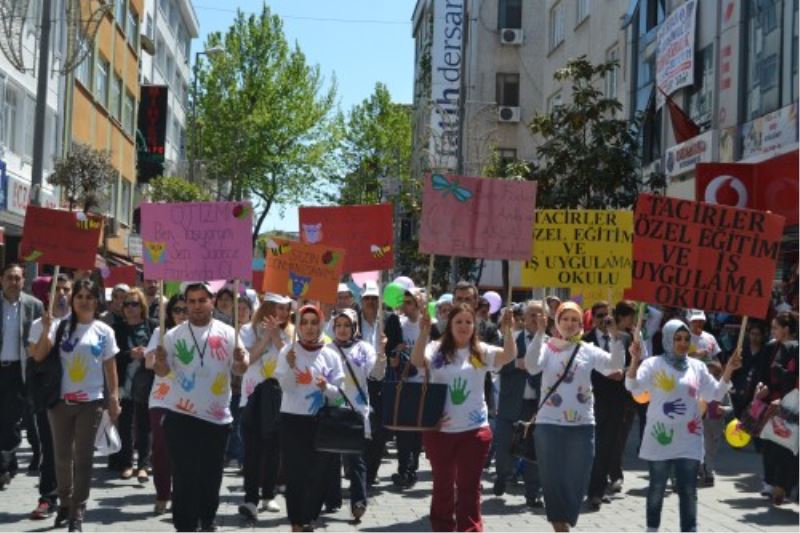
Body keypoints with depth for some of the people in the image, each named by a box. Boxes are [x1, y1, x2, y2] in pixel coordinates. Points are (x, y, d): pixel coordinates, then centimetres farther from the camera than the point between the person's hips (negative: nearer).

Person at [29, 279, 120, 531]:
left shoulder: (104, 331, 3)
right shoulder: (60, 326, -1)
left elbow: (110, 367, 6)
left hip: (91, 402, 0)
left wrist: (114, 398, 2)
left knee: (83, 458, 0)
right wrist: (46, 330, -22)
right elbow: (38, 356, -9)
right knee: (62, 456, 10)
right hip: (61, 401, 0)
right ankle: (64, 503, 29)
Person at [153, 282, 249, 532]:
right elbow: (162, 371, 2)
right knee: (184, 475, -1)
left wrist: (241, 360, -23)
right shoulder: (174, 335, 0)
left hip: (218, 416, 1)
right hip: (182, 416, -1)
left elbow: (240, 369, 0)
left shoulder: (227, 333, 0)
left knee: (212, 474, 12)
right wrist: (160, 360, -21)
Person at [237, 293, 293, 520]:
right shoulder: (249, 330, 3)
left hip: (279, 394, 2)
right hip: (254, 393, -2)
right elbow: (246, 358, -11)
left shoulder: (289, 332, 8)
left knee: (273, 446, 8)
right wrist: (266, 337, -13)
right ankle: (250, 498, -12)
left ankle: (269, 495, 19)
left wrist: (276, 335, -11)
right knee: (252, 446, -8)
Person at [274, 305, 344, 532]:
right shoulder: (288, 351, 0)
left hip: (321, 421, 1)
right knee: (294, 473, -2)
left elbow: (338, 393, 1)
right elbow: (286, 387, -10)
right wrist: (290, 366, -26)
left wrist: (326, 387, -20)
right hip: (292, 420, -1)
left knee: (319, 473, 1)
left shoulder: (331, 355, 4)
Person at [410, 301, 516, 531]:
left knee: (469, 486, 4)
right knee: (443, 485, 13)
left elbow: (509, 356, -15)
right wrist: (424, 332, -31)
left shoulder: (481, 352, 0)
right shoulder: (437, 350, 0)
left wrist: (507, 330, -31)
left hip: (474, 430, 0)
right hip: (439, 429, 1)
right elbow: (417, 361, -19)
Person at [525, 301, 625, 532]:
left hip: (582, 425, 2)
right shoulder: (547, 348, 0)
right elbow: (532, 367, -19)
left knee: (576, 479, 6)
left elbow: (615, 364, -7)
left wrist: (615, 337, -21)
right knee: (552, 478, 2)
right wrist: (539, 333, -26)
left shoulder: (588, 350, 5)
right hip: (549, 424, -2)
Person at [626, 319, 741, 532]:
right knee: (657, 487, 8)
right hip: (661, 437, -2)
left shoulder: (697, 366, 8)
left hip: (689, 439, 3)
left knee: (688, 490, 1)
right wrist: (635, 360, -31)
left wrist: (728, 371, -4)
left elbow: (714, 394, 9)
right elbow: (633, 388, -16)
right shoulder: (654, 364, -4)